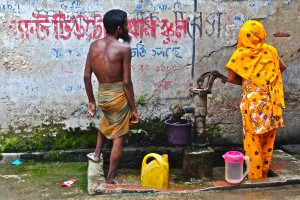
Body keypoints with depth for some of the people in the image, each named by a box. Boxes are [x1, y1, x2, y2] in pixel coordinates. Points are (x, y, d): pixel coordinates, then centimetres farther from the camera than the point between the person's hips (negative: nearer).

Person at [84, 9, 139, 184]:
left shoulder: (94, 46, 2)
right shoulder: (124, 48, -15)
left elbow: (87, 76, 4)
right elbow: (126, 82, -15)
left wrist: (92, 102, 14)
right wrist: (134, 108, -7)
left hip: (102, 94, 6)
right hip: (118, 96, -6)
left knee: (107, 120, 39)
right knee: (118, 139, 6)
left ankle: (97, 153, 42)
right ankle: (110, 180, 13)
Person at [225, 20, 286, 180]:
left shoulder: (240, 54, -7)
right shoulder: (270, 50, 2)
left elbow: (231, 78, -7)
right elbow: (282, 68, 15)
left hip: (253, 102, -3)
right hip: (270, 101, 3)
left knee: (253, 140, 6)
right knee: (267, 140, 13)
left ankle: (255, 176, 11)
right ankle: (264, 174, 23)